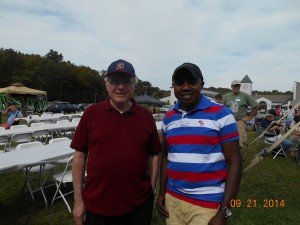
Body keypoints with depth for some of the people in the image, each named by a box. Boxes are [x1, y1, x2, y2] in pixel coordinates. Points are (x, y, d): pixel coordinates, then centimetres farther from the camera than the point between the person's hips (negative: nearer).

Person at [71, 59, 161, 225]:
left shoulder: (146, 116, -2)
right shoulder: (91, 113, -5)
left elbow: (153, 155, 3)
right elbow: (80, 155, -2)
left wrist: (152, 188, 3)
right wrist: (78, 199, -1)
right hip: (97, 205, 0)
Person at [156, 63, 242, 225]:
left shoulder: (221, 114, -10)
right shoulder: (168, 118, 3)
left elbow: (234, 162, -10)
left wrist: (224, 211, -13)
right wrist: (162, 192, 7)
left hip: (207, 204, -4)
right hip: (172, 199, 5)